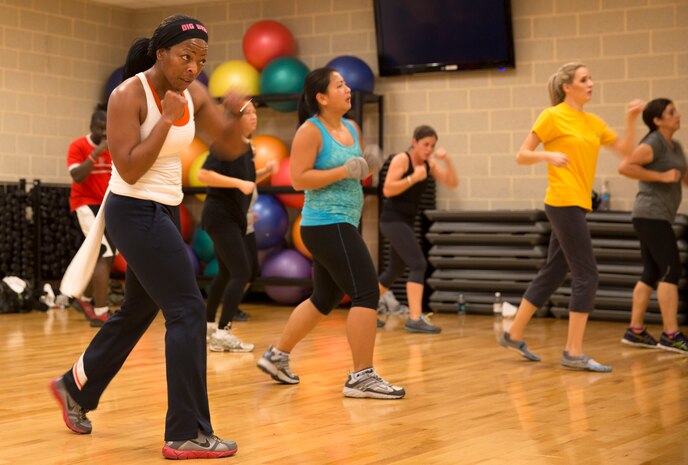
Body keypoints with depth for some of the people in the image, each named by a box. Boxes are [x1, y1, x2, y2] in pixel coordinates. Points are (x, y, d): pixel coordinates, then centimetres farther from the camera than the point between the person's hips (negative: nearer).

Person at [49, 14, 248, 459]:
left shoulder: (194, 93, 2)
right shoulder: (128, 95, -16)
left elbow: (232, 147, 1)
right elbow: (129, 169, -23)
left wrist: (237, 114, -18)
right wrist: (167, 118, -24)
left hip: (166, 210, 8)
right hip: (135, 212, -8)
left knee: (138, 311, 20)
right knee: (188, 310, -12)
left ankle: (75, 388, 41)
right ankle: (187, 434, -6)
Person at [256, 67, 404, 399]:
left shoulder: (352, 129, 12)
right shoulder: (310, 131, -10)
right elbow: (298, 179, -16)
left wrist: (367, 168, 0)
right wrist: (344, 171, -22)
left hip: (342, 224, 9)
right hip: (326, 224, -9)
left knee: (325, 298, 17)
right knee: (367, 293, -13)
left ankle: (277, 356, 30)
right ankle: (361, 377, -10)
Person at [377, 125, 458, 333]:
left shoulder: (429, 163, 8)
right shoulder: (401, 159, -12)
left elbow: (452, 183, 1)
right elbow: (387, 190, -21)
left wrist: (446, 160, -12)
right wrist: (414, 178, -25)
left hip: (406, 221, 9)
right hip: (392, 220, -9)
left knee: (396, 270, 17)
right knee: (418, 264, -19)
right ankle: (415, 319, -23)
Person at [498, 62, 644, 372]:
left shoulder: (593, 122, 14)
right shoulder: (552, 116, -6)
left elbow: (625, 149, 16)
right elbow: (521, 156, -5)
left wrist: (631, 119, 3)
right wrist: (548, 155, -23)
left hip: (577, 205, 8)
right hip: (563, 203, -8)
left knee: (552, 273, 13)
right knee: (586, 275, -10)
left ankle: (514, 335, 24)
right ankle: (574, 353, -7)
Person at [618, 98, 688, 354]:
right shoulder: (653, 144, -11)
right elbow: (625, 167, -21)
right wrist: (661, 176, -19)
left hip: (657, 217, 9)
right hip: (652, 215, -9)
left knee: (652, 273, 9)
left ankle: (635, 331, 11)